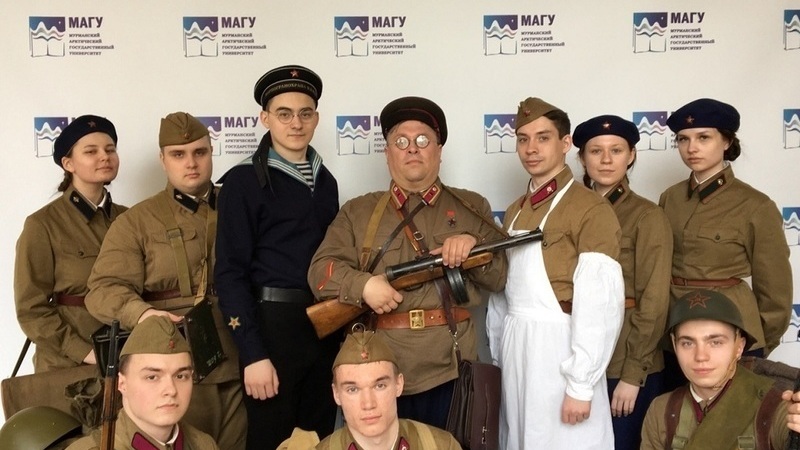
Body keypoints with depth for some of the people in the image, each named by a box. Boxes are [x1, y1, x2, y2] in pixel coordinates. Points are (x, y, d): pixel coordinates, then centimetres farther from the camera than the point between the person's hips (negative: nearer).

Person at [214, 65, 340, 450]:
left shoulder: (325, 182, 12)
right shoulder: (244, 180, -6)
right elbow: (230, 273, -11)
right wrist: (253, 353, -17)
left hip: (327, 328, 5)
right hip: (273, 327, -5)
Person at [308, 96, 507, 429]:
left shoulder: (471, 207, 11)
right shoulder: (357, 212, 10)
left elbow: (500, 277, 6)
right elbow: (321, 271, 0)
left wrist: (474, 246, -14)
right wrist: (363, 284, -18)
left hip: (449, 370, 0)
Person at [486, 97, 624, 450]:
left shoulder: (592, 209, -10)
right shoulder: (514, 212, 13)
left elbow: (600, 303, -16)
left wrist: (580, 385, -17)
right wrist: (498, 355, 10)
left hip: (560, 348, -7)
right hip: (516, 348, 7)